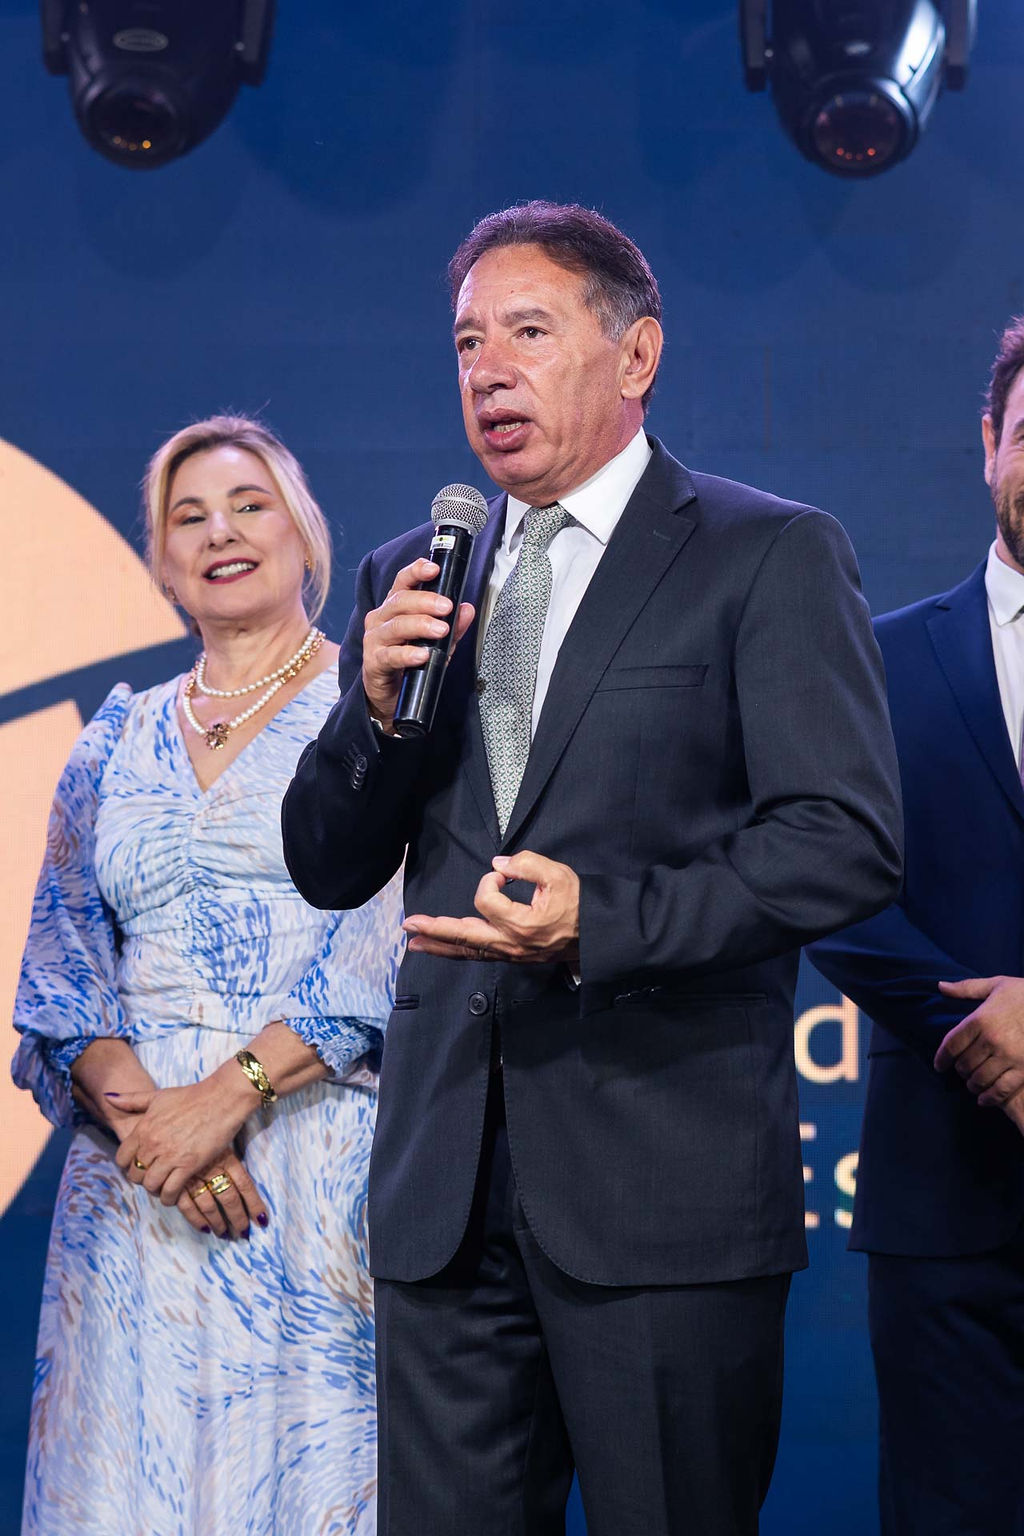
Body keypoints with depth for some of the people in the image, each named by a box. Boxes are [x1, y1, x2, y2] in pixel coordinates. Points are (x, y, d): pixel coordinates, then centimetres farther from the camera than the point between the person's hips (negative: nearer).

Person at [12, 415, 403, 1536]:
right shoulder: (119, 738, 16)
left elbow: (398, 937, -8)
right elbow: (63, 953, 9)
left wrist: (232, 1092, -16)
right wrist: (140, 1108, -10)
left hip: (324, 1169, -3)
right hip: (134, 1181, 4)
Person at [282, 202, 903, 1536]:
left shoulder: (771, 557, 0)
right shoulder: (410, 579, 15)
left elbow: (847, 843, -10)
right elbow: (326, 872, 15)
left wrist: (602, 921, -21)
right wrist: (378, 709, -4)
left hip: (667, 1184, -4)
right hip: (444, 1178, 5)